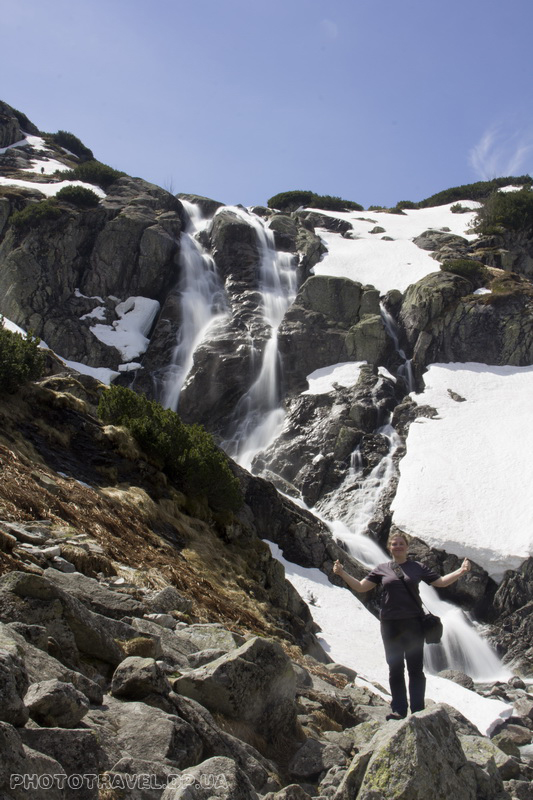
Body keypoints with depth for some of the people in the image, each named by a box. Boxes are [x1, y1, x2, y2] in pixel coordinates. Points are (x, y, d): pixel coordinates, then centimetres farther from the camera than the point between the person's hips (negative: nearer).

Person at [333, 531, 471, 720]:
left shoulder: (417, 567, 6)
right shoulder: (382, 569, 7)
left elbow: (441, 582, 8)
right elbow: (361, 587, 4)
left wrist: (460, 571, -6)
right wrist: (342, 573, -9)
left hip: (413, 622, -1)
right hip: (390, 624, 1)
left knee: (415, 668, 3)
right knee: (395, 668, 7)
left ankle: (418, 710, 11)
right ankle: (398, 709, 14)